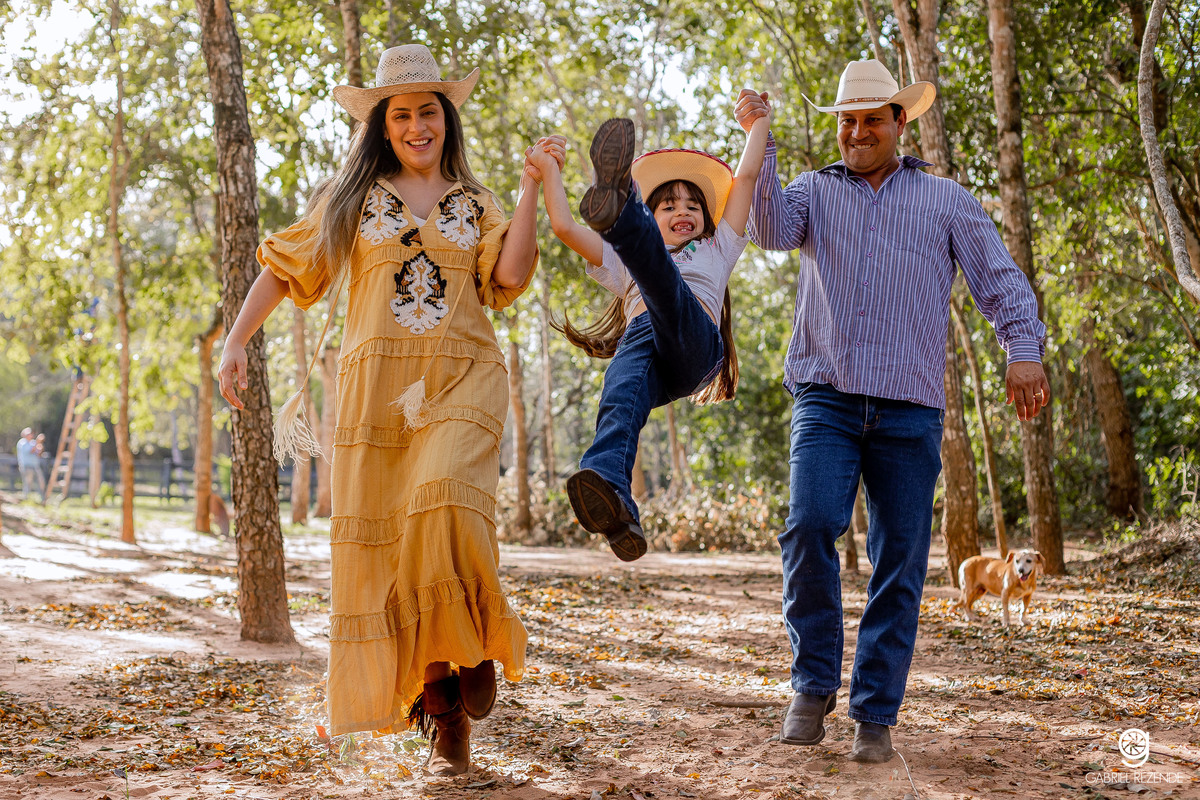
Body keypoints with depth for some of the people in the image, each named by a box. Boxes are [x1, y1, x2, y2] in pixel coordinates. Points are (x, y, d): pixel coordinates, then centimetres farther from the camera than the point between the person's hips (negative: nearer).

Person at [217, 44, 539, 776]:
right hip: (379, 386, 1)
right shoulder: (351, 195, 14)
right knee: (379, 538, -4)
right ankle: (445, 717, 6)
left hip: (462, 380, -1)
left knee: (446, 507, -26)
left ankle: (467, 656, -5)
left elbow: (510, 280, 1)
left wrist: (532, 188, -2)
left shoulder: (474, 202, 16)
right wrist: (236, 342, 3)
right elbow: (284, 268, 13)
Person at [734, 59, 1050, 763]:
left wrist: (1024, 349, -7)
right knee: (810, 525, -20)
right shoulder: (815, 190, 18)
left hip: (910, 408, 1)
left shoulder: (946, 200, 17)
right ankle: (814, 684, -3)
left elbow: (1000, 278, 9)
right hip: (826, 398, 0)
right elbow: (771, 230, -3)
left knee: (900, 562, -1)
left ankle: (876, 714, 8)